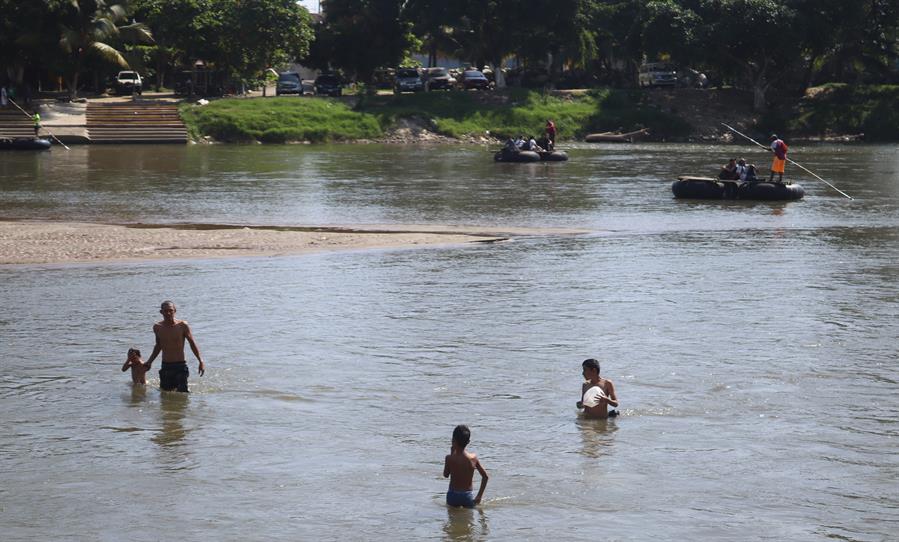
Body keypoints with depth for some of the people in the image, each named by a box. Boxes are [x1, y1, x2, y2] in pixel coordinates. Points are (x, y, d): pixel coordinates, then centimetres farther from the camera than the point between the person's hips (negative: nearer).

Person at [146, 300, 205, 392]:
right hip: (165, 367, 3)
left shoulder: (182, 326, -7)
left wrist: (201, 361, -9)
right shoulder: (157, 327, 3)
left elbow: (192, 344, -2)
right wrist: (149, 361, 16)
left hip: (180, 366, -3)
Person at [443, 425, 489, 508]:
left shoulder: (449, 458, -13)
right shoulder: (473, 458, -3)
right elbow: (485, 477, 3)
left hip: (452, 496, -2)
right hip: (467, 496, 2)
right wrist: (479, 496, 11)